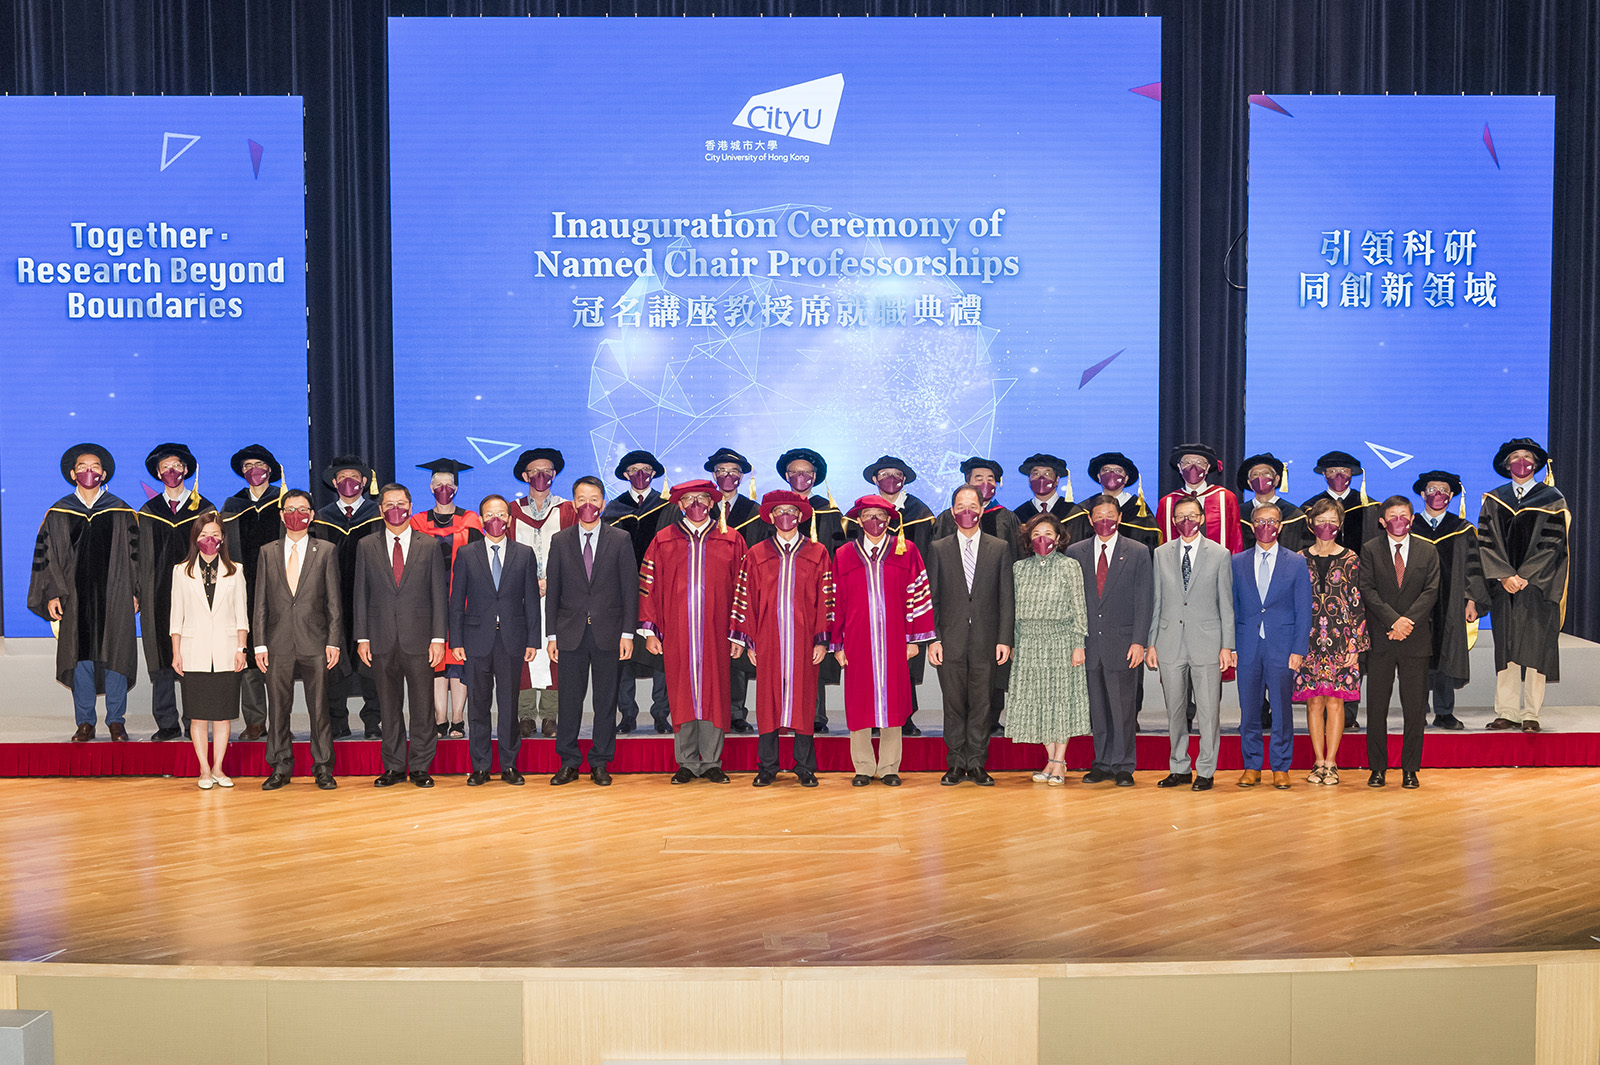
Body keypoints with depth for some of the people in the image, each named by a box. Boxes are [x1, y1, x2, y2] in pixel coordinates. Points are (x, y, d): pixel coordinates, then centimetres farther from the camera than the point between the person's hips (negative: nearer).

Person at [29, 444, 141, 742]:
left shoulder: (121, 512, 6)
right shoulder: (58, 513, 8)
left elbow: (134, 553, 6)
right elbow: (45, 553, 8)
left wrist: (134, 593, 0)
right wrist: (52, 594, -1)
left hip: (114, 594, -1)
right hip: (74, 596, 1)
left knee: (115, 656, -2)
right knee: (80, 658, 2)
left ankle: (116, 721, 7)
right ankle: (85, 723, 11)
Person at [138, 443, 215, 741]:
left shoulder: (204, 509, 6)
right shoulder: (148, 512, 11)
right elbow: (142, 557, 10)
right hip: (159, 592, 2)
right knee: (161, 659, 0)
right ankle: (167, 723, 5)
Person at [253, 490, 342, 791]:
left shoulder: (326, 551, 5)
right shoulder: (267, 552, 10)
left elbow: (334, 601, 3)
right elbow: (260, 603, 8)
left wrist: (334, 642, -5)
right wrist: (259, 644, 0)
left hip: (315, 643, -1)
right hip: (279, 644, 2)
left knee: (319, 708, 2)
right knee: (278, 709, 6)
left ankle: (323, 768, 11)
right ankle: (280, 768, 16)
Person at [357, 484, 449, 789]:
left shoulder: (430, 545, 5)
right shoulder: (367, 547, 9)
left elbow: (439, 594, 3)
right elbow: (361, 595, 8)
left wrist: (438, 637, -4)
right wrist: (362, 638, 1)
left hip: (419, 639, -1)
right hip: (382, 640, 1)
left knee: (422, 707, 2)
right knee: (389, 709, 7)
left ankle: (420, 767, 11)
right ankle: (393, 767, 16)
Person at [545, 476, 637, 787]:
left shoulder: (620, 540, 4)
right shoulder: (559, 541, 8)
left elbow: (630, 589, 2)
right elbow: (552, 591, 7)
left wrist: (628, 633, -5)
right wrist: (551, 635, 1)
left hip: (608, 633, -1)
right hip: (571, 633, 1)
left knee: (606, 701, 4)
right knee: (569, 700, 3)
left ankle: (600, 763, 14)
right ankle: (569, 763, 13)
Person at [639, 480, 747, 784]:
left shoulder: (732, 541, 6)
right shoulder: (663, 541, 7)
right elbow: (648, 586, 6)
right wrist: (650, 630, 0)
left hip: (715, 633, 0)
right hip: (676, 635, 0)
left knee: (714, 695, 2)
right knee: (682, 696, 4)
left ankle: (711, 763, 12)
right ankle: (687, 763, 13)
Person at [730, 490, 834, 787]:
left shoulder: (817, 554, 7)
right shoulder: (756, 554, 8)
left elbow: (825, 599, 3)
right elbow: (747, 598, 6)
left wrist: (822, 639, -4)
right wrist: (747, 640, 0)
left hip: (804, 641, 0)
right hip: (768, 640, 1)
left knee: (803, 699, 2)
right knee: (768, 700, 2)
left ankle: (805, 768, 11)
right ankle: (767, 768, 11)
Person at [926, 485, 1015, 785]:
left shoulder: (1000, 548, 7)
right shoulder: (938, 549, 7)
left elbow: (1007, 598, 4)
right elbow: (931, 599, 5)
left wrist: (1005, 639, -3)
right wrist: (932, 639, -3)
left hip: (985, 640, 0)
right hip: (950, 640, 0)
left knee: (981, 704, 3)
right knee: (953, 704, 4)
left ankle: (977, 764, 12)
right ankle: (956, 764, 13)